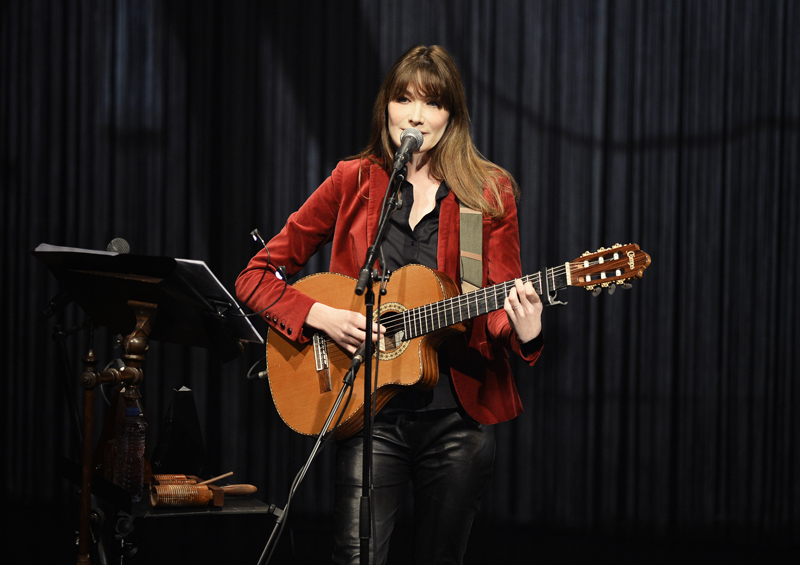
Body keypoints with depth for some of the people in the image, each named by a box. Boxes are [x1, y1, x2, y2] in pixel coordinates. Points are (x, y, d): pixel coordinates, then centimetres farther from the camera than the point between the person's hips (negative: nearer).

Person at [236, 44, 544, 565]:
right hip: (371, 413, -1)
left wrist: (522, 332, -22)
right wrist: (321, 316, -12)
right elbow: (255, 278, 5)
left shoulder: (490, 193, 3)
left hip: (459, 413, 1)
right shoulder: (354, 182, 4)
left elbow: (498, 303, 1)